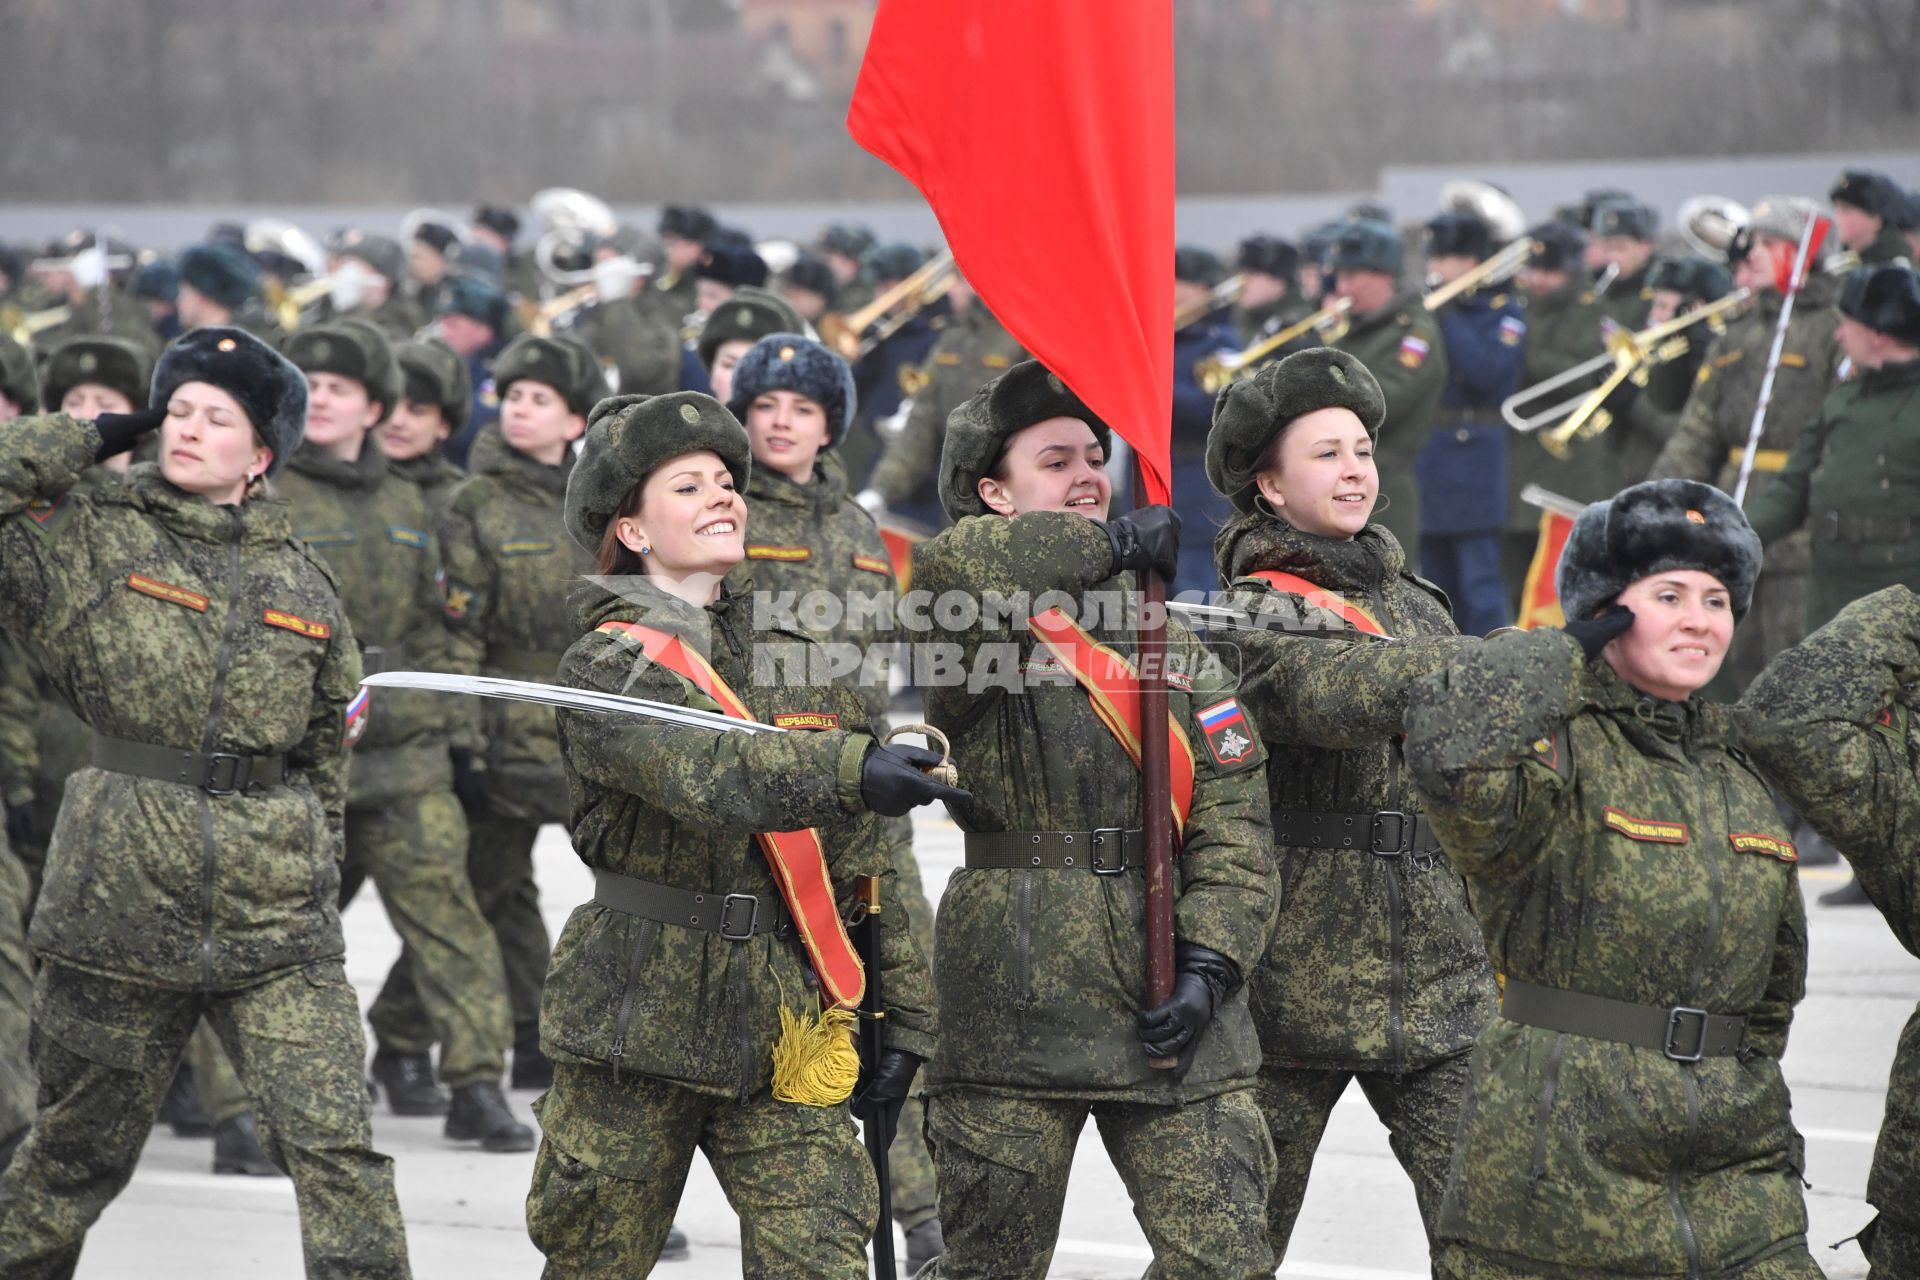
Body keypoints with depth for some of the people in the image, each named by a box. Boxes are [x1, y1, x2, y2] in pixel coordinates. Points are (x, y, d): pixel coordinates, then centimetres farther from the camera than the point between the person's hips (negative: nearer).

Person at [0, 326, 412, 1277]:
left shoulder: (300, 584, 11)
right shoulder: (90, 542, 2)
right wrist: (94, 439, -5)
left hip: (278, 923, 2)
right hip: (122, 904, -2)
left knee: (337, 1149, -10)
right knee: (78, 1155, 11)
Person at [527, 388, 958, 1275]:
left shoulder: (798, 664, 12)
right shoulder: (607, 665, -7)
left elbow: (862, 859, 16)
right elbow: (706, 770, -28)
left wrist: (901, 1018, 10)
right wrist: (852, 769, -45)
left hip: (782, 1035, 4)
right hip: (639, 1029, -4)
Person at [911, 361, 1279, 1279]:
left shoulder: (1168, 640, 14)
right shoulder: (979, 630, 0)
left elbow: (1233, 828, 6)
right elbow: (954, 567, -27)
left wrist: (1209, 968, -9)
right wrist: (1112, 546, -15)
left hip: (1171, 1017, 3)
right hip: (1015, 1014, -3)